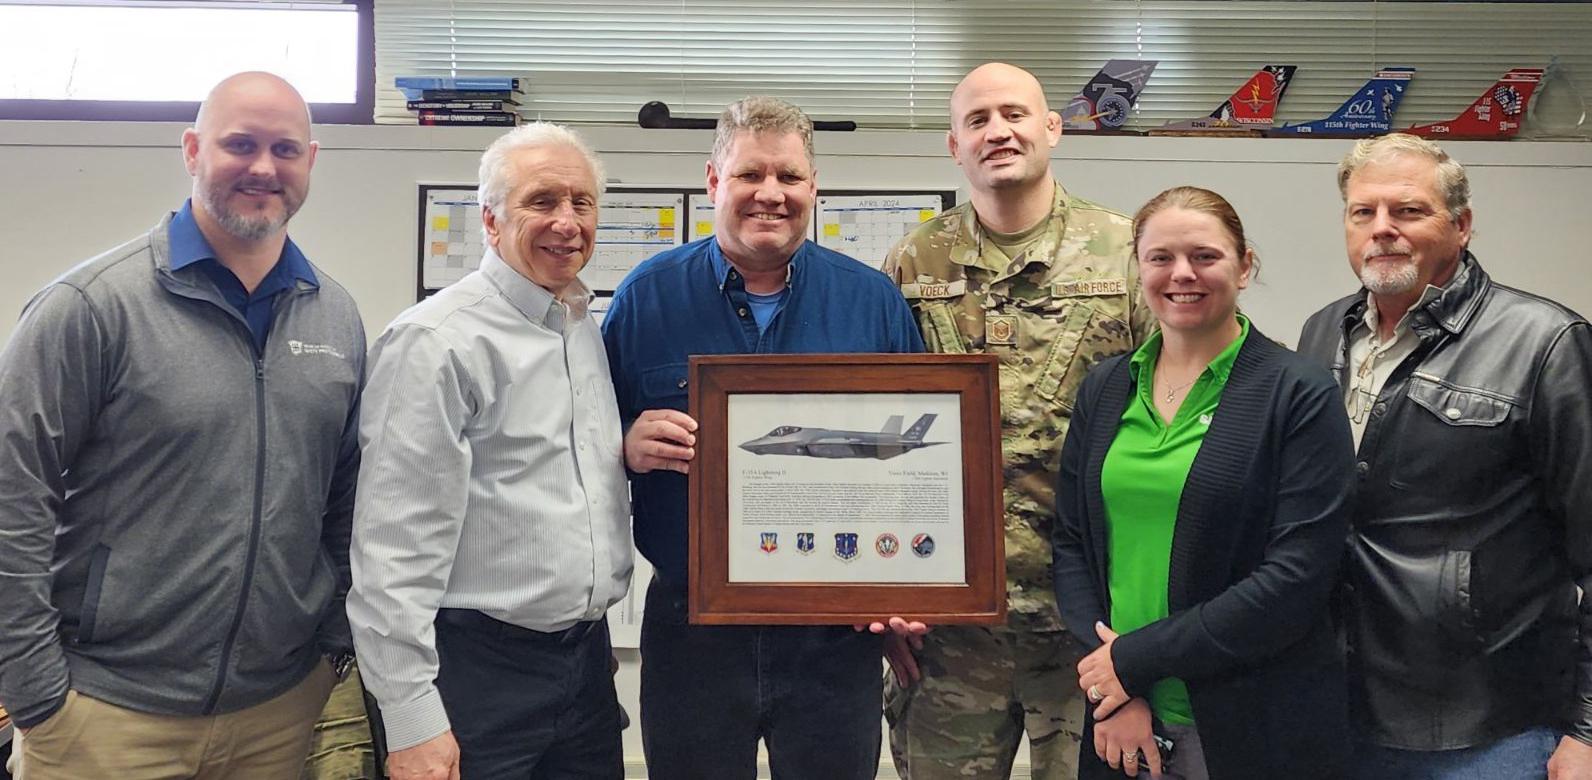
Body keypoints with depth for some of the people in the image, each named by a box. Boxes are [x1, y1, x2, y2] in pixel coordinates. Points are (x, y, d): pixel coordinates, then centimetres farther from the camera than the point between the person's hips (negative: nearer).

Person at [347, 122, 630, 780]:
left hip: (587, 654, 7)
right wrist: (410, 717, -18)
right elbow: (395, 546, -18)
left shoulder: (588, 327, 9)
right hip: (479, 669, -7)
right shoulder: (438, 341, -15)